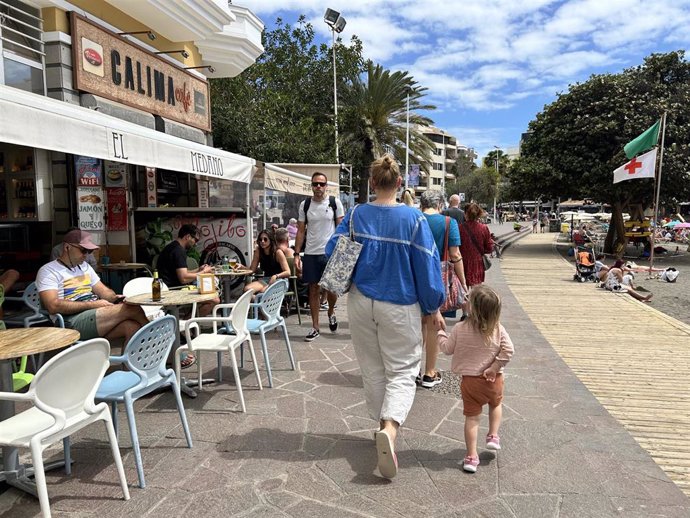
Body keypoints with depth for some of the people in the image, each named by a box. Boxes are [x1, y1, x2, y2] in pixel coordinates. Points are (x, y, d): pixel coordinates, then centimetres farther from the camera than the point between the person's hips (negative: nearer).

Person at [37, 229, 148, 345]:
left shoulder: (85, 266, 25)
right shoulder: (48, 271, 2)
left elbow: (104, 291, 24)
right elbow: (53, 306, -13)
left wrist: (115, 298, 0)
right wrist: (92, 304, -15)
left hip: (96, 316, 7)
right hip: (73, 322, -7)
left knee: (133, 326, -29)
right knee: (133, 309, -24)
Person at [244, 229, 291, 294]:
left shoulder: (278, 252, -9)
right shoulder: (258, 251, 4)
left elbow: (287, 272, -13)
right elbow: (252, 269, 5)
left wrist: (276, 276, -30)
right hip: (265, 280, 4)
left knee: (263, 291, -35)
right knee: (247, 289, -25)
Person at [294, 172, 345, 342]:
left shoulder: (335, 202, -1)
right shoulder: (305, 205, 5)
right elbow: (301, 231, 7)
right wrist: (296, 254, 0)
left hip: (330, 253, -2)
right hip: (310, 253, 2)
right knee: (313, 290, 7)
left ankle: (331, 312, 36)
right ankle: (315, 327, 17)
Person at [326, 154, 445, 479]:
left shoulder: (356, 215, -6)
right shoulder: (414, 219, -12)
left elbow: (332, 253, -2)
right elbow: (428, 268, -9)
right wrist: (435, 308, 2)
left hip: (362, 304, 3)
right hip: (400, 307, -2)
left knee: (372, 370, 18)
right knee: (402, 371, 7)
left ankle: (384, 426, 32)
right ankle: (390, 428, -15)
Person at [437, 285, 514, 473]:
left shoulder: (460, 329, -12)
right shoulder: (498, 330, -9)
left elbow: (448, 348, -2)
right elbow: (508, 350, -14)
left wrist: (440, 334, 15)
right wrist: (494, 368, -7)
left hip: (470, 380, -1)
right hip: (493, 379, 1)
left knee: (472, 417, 9)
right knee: (496, 404, 33)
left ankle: (471, 457, 10)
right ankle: (493, 436, 28)